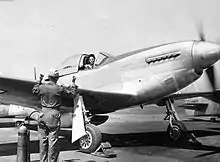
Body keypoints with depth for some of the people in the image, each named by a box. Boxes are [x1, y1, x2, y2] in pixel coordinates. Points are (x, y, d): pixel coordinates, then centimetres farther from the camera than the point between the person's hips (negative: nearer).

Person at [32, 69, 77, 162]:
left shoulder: (42, 87, -2)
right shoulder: (59, 89, -11)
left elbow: (34, 91, 21)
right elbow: (72, 93, 1)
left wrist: (39, 81, 29)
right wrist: (73, 83, 14)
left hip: (43, 114, 4)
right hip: (54, 115, -4)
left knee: (43, 139, 13)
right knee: (53, 140, 4)